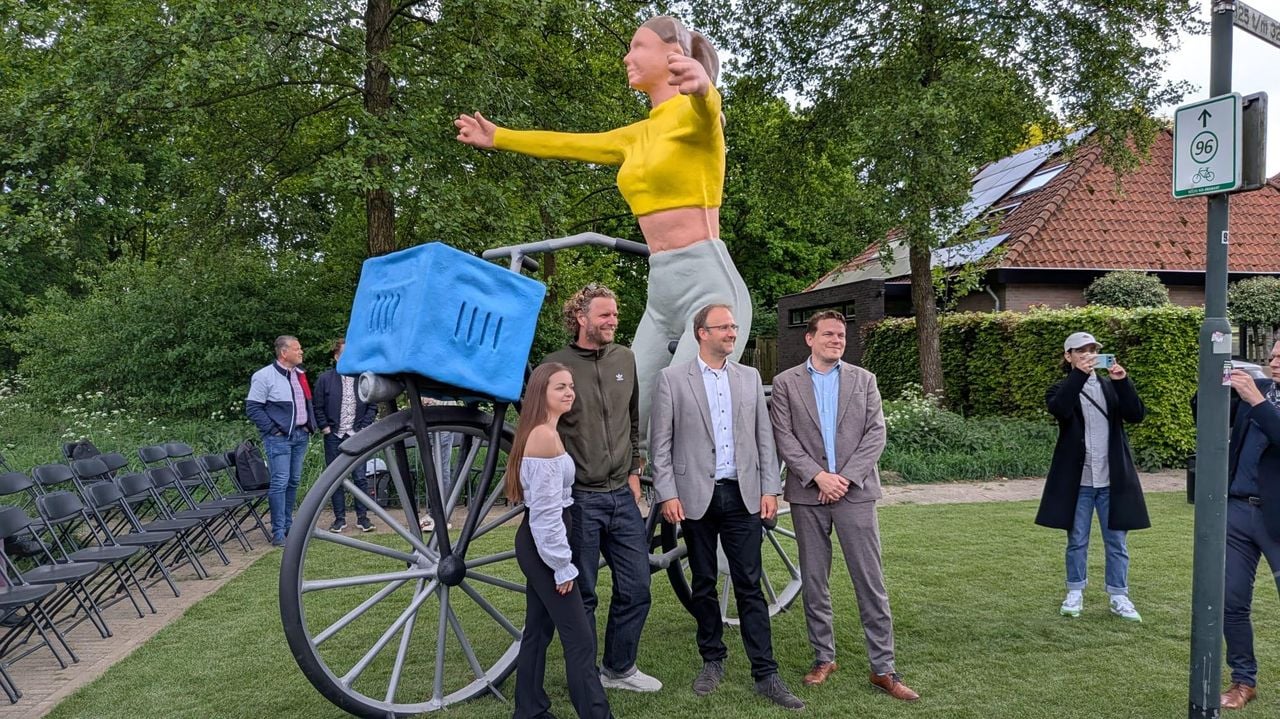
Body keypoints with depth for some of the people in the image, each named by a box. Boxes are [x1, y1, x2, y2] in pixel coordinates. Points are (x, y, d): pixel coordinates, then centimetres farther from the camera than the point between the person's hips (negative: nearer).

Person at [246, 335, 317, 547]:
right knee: (280, 482, -10)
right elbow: (253, 408, -10)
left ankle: (288, 525, 22)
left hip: (301, 435, 7)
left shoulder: (300, 374, 15)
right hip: (279, 437, -7)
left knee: (294, 481, 12)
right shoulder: (264, 376, -9)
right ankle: (278, 532, -5)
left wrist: (311, 426, 11)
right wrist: (272, 429, -15)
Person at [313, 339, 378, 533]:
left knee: (360, 477, -2)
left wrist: (364, 428, -2)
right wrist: (325, 427, -2)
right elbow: (317, 407, 6)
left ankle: (362, 517, 7)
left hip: (356, 436, 0)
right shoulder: (325, 378, 2)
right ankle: (339, 518, 14)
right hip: (333, 436, 0)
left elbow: (372, 406, 6)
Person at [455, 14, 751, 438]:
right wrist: (498, 138, 40)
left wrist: (700, 86, -53)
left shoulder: (692, 114, -4)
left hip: (708, 284, -8)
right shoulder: (638, 135, 19)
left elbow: (706, 107, -29)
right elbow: (571, 145, 31)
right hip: (661, 291, 8)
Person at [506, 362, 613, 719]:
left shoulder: (541, 433, 13)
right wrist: (563, 564, -17)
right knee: (580, 638, -6)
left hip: (536, 544, 10)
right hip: (543, 545, -10)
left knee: (538, 630, 16)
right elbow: (546, 509, -21)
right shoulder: (546, 436, -19)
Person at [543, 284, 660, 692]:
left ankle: (619, 668, 29)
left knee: (635, 589, 10)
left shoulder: (624, 359, 8)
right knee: (582, 595, 6)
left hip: (622, 495, 5)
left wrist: (634, 471, 13)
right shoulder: (557, 365, -8)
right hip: (578, 499, -5)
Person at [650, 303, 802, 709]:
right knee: (703, 585, 10)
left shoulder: (750, 377, 8)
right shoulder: (672, 379, -2)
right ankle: (712, 661, 26)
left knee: (749, 586, 2)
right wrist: (667, 495, -8)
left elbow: (764, 437, 8)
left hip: (743, 496, 2)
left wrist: (770, 489, 2)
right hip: (696, 497, -1)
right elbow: (660, 443, -3)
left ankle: (765, 675, 6)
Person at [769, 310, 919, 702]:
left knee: (871, 581, 0)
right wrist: (818, 476, -13)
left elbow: (876, 434, 1)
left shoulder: (864, 380, 8)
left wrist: (845, 476, -10)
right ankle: (824, 658, 21)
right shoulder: (786, 383, 4)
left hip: (855, 491, 0)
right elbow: (784, 438, -2)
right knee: (813, 581, 8)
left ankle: (883, 668, 6)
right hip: (807, 494, 0)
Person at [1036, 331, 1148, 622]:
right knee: (1077, 541, 8)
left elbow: (1136, 415, -5)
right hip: (1077, 479, -2)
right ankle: (1075, 594, 19)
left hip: (1112, 478, 2)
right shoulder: (1062, 389, 1)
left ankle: (1119, 597, 16)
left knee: (1116, 541, 6)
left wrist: (1122, 381, -18)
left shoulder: (1111, 386, 10)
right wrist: (1078, 374, -28)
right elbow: (1058, 409, -23)